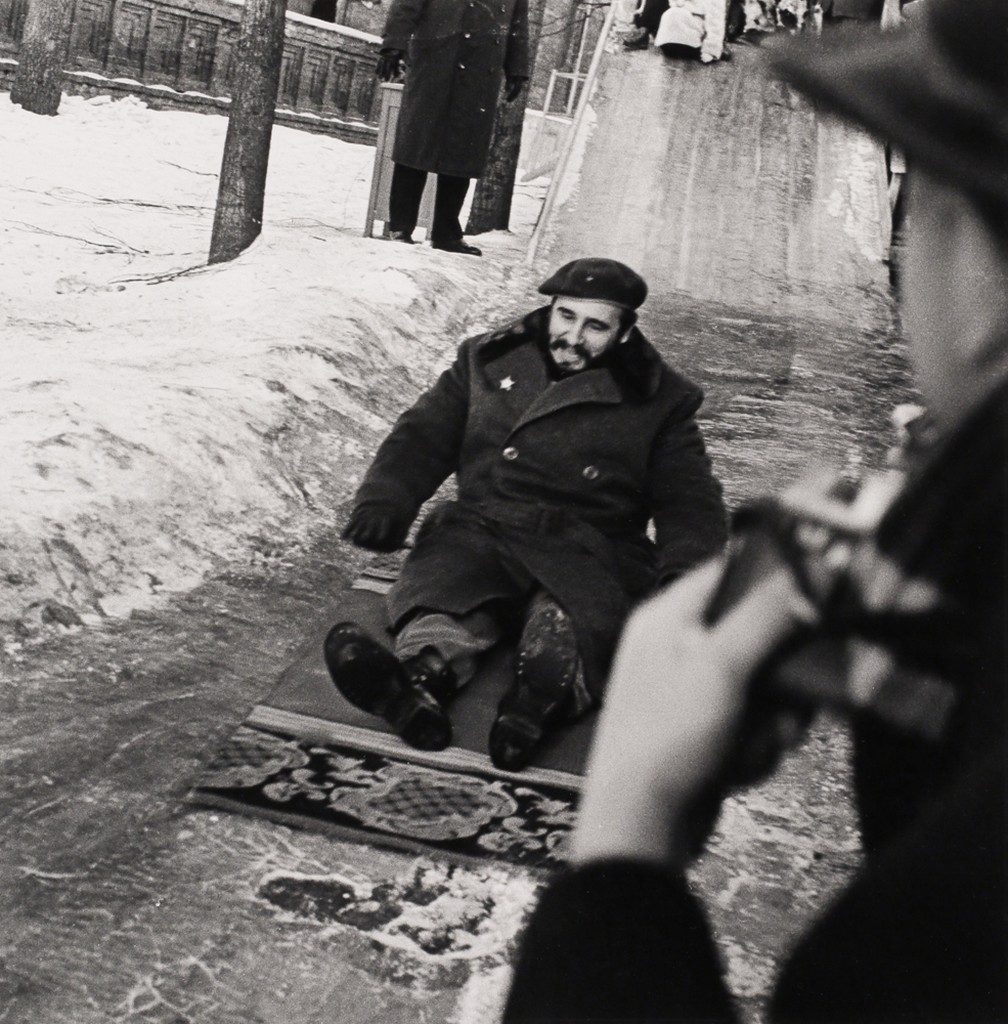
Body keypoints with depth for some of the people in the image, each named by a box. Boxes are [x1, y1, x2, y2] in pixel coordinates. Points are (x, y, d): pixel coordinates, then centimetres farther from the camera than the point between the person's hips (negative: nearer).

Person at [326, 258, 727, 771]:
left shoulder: (657, 400, 14)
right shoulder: (487, 360, 19)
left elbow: (691, 502, 10)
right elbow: (421, 438, 17)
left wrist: (684, 573, -12)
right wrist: (384, 499, -4)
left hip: (589, 549, -1)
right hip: (481, 529, 1)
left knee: (580, 613, -37)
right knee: (441, 576, -34)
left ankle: (545, 692, -68)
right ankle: (430, 666, -64)